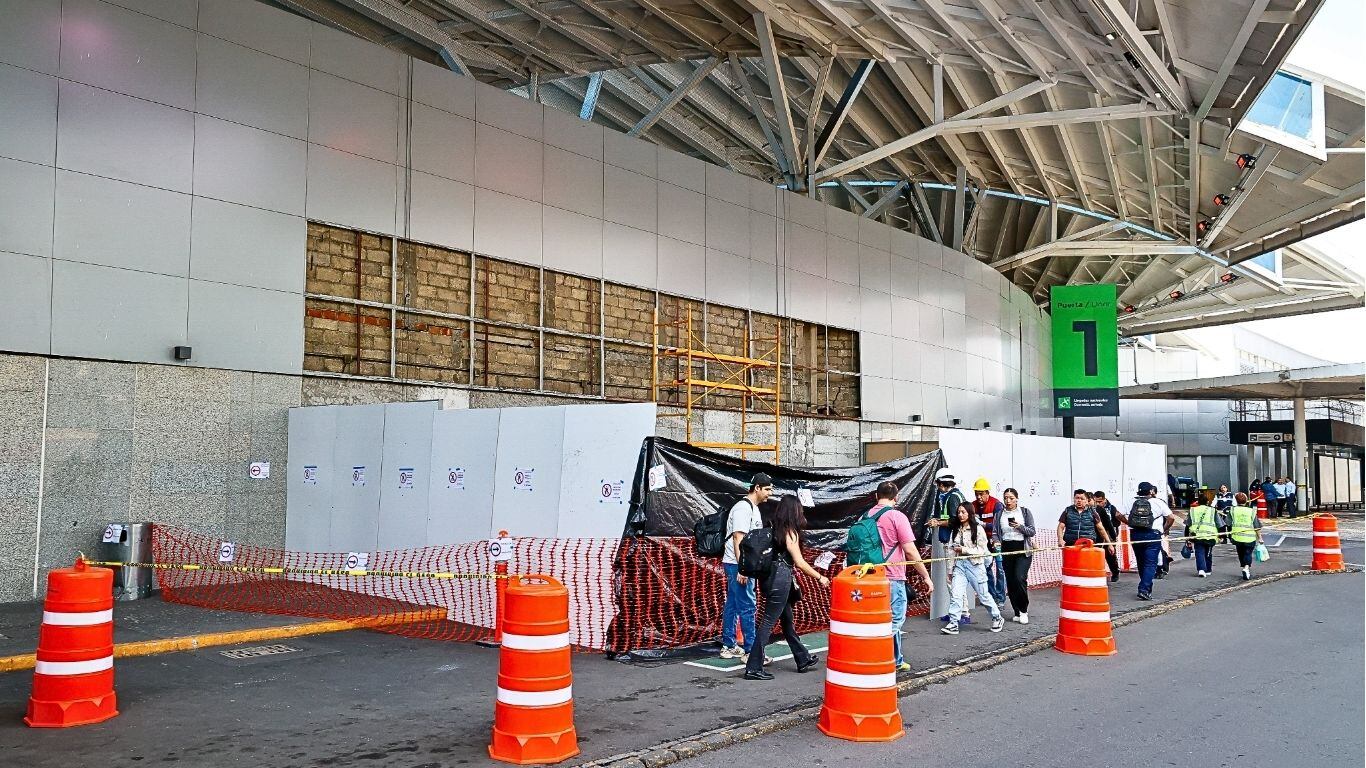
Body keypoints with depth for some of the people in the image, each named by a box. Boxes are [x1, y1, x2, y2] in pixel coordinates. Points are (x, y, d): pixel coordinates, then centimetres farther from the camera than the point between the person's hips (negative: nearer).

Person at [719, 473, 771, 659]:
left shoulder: (753, 508, 16)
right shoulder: (743, 508, -16)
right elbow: (738, 539, -22)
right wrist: (742, 569, -26)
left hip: (741, 565, 10)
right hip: (738, 565, -10)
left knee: (732, 605, 13)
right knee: (747, 607, -7)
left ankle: (728, 647, 20)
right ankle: (750, 650, -3)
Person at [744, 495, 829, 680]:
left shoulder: (774, 529, 10)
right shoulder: (790, 532, -10)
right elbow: (800, 562, -11)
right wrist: (819, 577, -2)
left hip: (770, 577, 8)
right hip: (781, 578, -8)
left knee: (787, 620, 18)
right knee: (768, 622, -6)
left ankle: (803, 659, 32)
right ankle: (753, 668, -5)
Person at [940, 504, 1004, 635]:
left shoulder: (978, 529, -6)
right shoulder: (955, 530, 10)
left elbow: (981, 550, -9)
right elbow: (951, 550, 11)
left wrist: (964, 549, -15)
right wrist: (950, 569, 9)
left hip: (974, 565, -4)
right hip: (959, 565, 4)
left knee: (983, 595, 7)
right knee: (955, 595, -6)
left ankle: (997, 618, 27)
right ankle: (953, 624, -5)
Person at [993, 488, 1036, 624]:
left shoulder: (1025, 512, 2)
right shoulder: (1000, 514, 8)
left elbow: (1032, 532, -1)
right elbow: (996, 532, 10)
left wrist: (1020, 527, -18)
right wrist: (996, 541, -10)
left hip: (1022, 549, -3)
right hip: (1006, 550, 3)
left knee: (1019, 578, -17)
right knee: (1010, 582, 3)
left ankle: (1024, 610, -1)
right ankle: (1017, 612, 15)